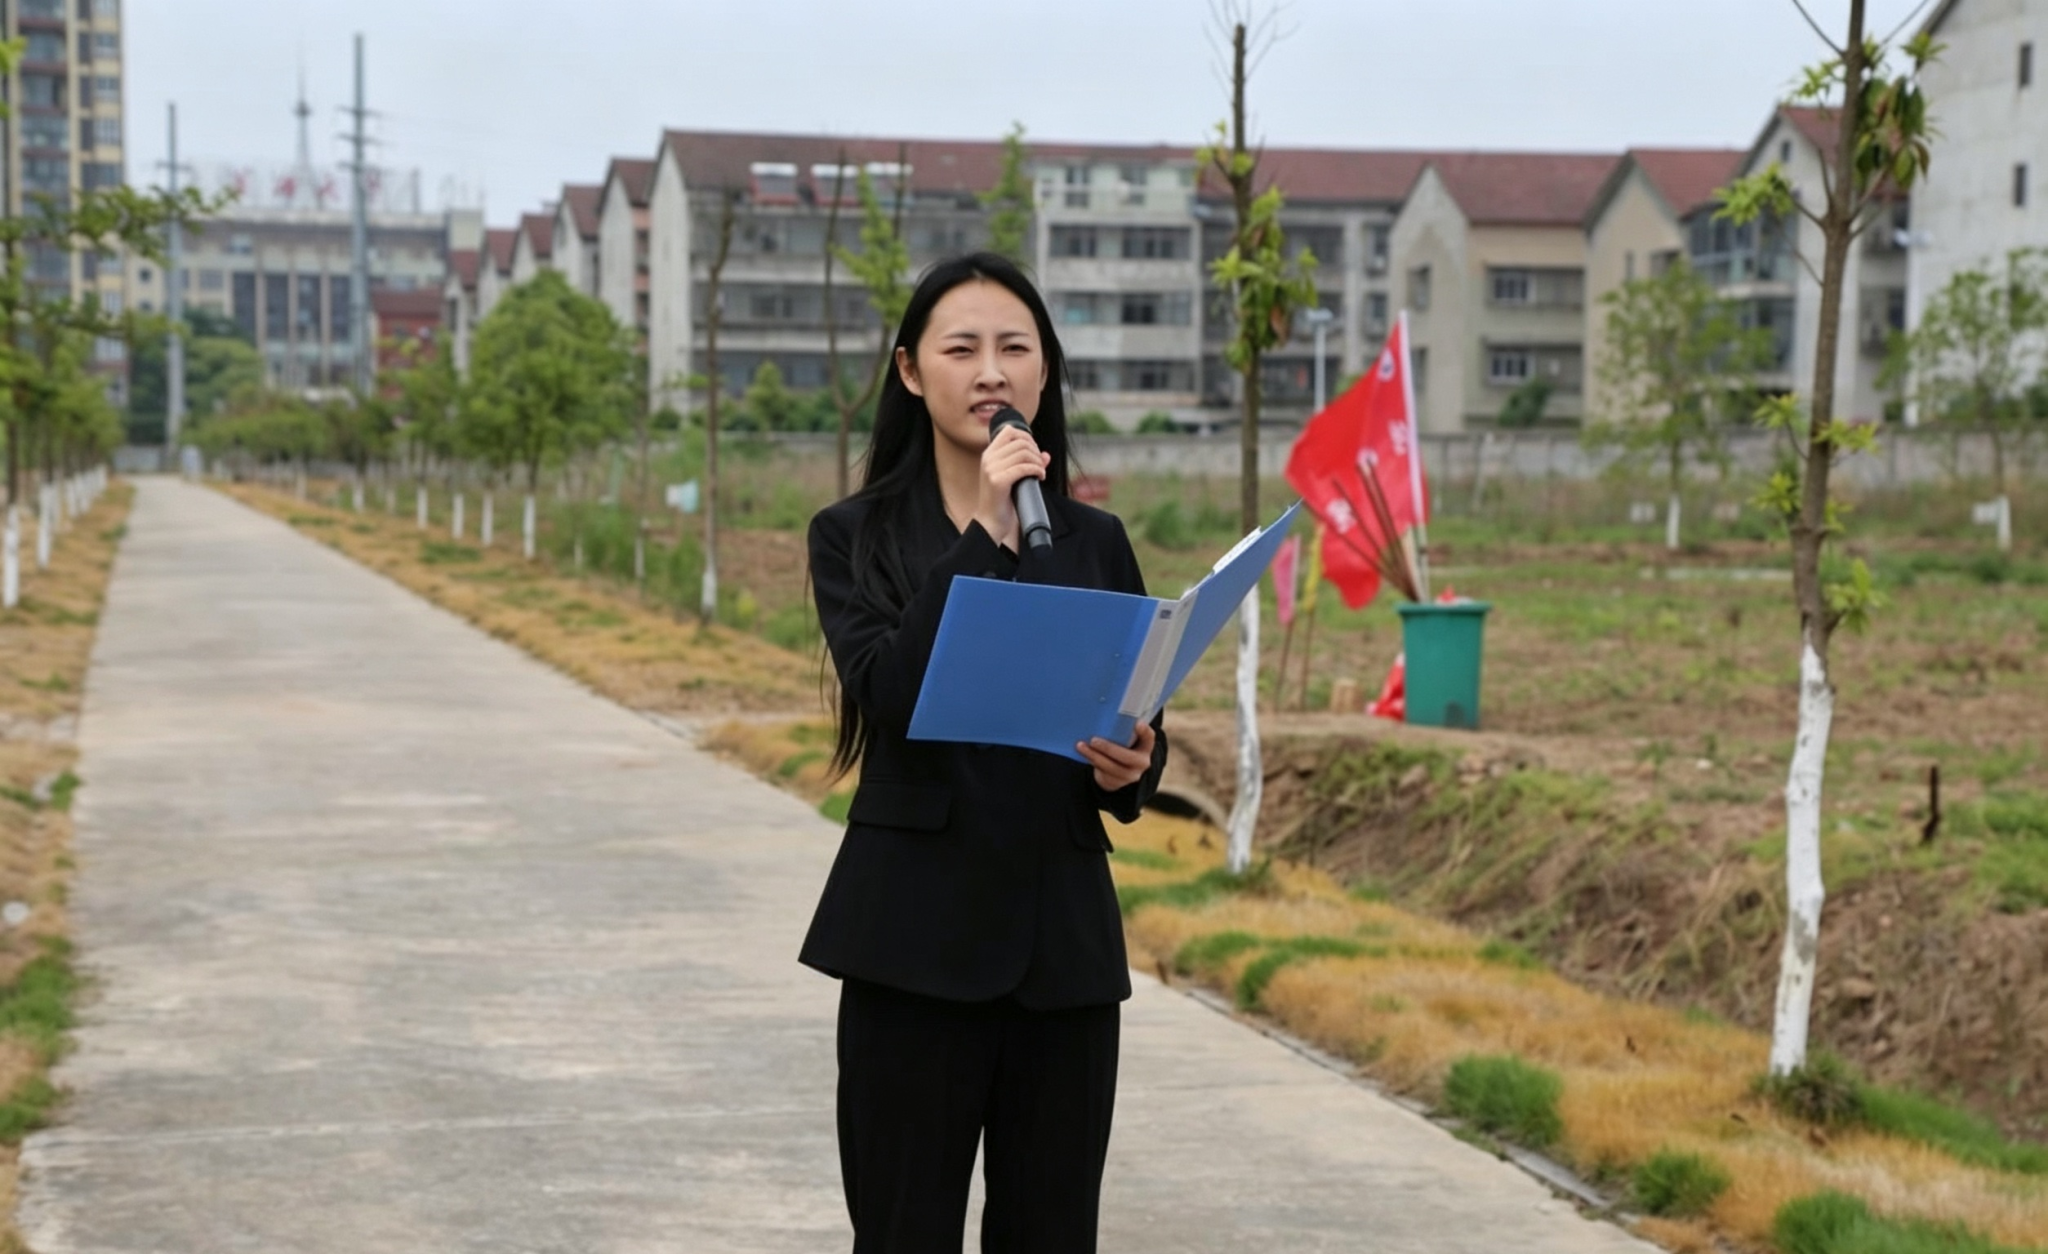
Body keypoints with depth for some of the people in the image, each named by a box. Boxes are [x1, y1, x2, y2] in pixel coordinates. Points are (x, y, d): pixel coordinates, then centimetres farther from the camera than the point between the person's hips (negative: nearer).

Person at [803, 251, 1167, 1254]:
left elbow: (1143, 727, 13)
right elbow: (889, 692, -15)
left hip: (1064, 937, 3)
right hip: (916, 935, -3)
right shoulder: (856, 536, 1)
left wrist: (1132, 769, -10)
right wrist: (982, 533, -16)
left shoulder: (1096, 542, 10)